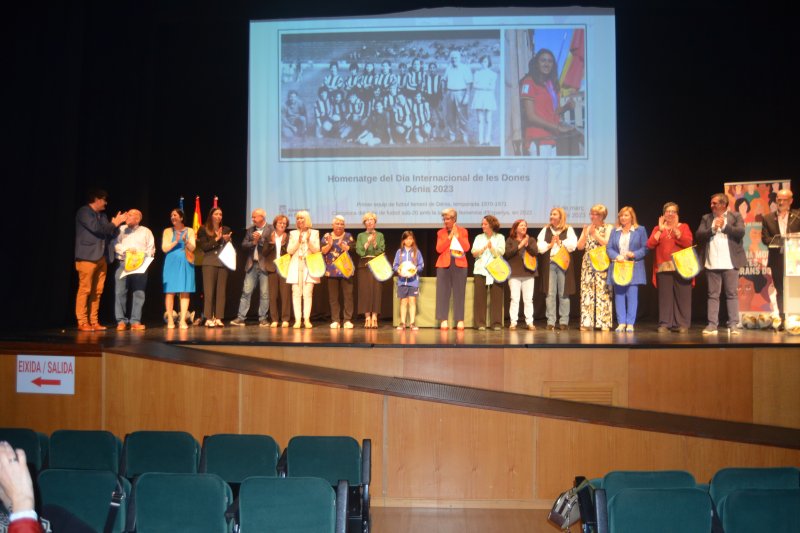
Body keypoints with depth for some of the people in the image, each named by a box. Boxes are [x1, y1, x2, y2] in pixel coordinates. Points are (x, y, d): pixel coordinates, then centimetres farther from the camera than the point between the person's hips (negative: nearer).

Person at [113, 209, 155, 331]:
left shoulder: (146, 231, 12)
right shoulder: (121, 229, 15)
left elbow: (151, 249, 5)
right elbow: (115, 245, 4)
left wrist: (141, 255, -11)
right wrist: (126, 250, -11)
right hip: (122, 264, 1)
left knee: (139, 293, -3)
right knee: (120, 292, -7)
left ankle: (135, 321, 0)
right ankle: (121, 321, -2)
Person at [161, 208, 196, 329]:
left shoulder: (189, 231, 8)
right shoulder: (168, 231, 8)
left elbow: (193, 248, 1)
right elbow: (164, 248, 0)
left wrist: (186, 241, -18)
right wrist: (176, 241, -15)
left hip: (186, 263, 0)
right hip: (171, 263, 0)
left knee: (185, 292, -4)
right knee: (170, 292, -3)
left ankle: (182, 320, -3)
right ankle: (170, 320, 2)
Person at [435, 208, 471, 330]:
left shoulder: (463, 231, 7)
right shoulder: (441, 232, 8)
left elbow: (466, 248, -5)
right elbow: (439, 249, -5)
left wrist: (457, 235, -11)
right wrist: (449, 237, -11)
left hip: (459, 265, 0)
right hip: (444, 265, 0)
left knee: (459, 292, -1)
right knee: (443, 292, -3)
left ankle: (460, 320, 2)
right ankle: (443, 320, 0)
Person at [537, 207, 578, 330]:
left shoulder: (568, 230, 6)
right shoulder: (546, 230, 13)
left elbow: (573, 245, -8)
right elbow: (539, 246, 5)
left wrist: (560, 243, -7)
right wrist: (549, 245, -7)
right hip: (549, 264, 2)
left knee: (563, 294, 1)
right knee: (550, 294, 1)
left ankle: (564, 321, 8)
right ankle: (551, 321, 5)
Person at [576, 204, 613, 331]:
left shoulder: (608, 228, 1)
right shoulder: (587, 228, 15)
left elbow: (607, 243, -12)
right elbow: (580, 246, 9)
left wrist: (595, 233, -13)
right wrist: (585, 234, -5)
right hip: (588, 264, 4)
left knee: (602, 292, -7)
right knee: (587, 292, 0)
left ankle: (603, 323, -4)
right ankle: (587, 323, 2)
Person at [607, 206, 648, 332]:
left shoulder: (640, 230, 5)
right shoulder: (615, 231, 13)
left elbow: (645, 248, 0)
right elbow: (609, 248, 7)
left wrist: (634, 254, -16)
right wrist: (617, 256, -12)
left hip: (633, 268, -3)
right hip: (618, 267, 3)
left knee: (632, 295, -6)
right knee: (619, 295, 2)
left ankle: (630, 323, -1)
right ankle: (621, 323, 7)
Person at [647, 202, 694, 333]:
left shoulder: (684, 227, 10)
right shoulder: (658, 229, 15)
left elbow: (688, 243, -8)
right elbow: (650, 245, -1)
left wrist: (675, 229, -13)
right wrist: (660, 230, -6)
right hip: (663, 268, 1)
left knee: (682, 296, -3)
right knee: (665, 297, -1)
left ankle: (682, 324, 2)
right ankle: (664, 324, 2)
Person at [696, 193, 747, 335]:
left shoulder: (735, 216, 5)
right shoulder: (706, 218, 11)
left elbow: (740, 232, -9)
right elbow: (698, 235, 0)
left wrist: (724, 226, -10)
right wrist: (713, 229, -12)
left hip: (730, 263, -2)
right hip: (712, 263, 2)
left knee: (731, 294, 1)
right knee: (713, 295, 4)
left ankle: (733, 325, 5)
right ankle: (712, 325, 5)